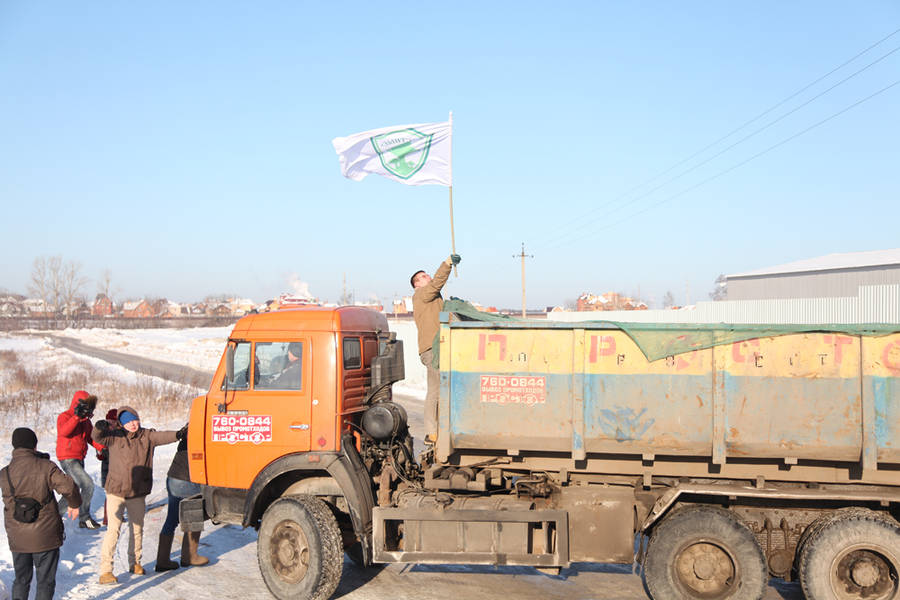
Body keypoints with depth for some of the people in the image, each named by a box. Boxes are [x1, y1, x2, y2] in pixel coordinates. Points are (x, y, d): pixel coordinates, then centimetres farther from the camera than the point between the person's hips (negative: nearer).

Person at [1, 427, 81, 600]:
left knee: (21, 580, 20)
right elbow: (68, 487, -20)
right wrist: (74, 504, 1)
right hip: (45, 536, -3)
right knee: (45, 581, 8)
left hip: (17, 539, 3)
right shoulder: (46, 466, -12)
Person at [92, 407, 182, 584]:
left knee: (137, 528, 14)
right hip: (116, 490, -3)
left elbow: (162, 437, -16)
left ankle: (135, 562, 32)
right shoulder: (115, 437, -2)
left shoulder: (147, 436, -1)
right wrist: (99, 428, -36)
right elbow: (98, 437, -13)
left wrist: (178, 434, -36)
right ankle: (105, 569, -2)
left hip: (138, 493, 3)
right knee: (113, 529, -8)